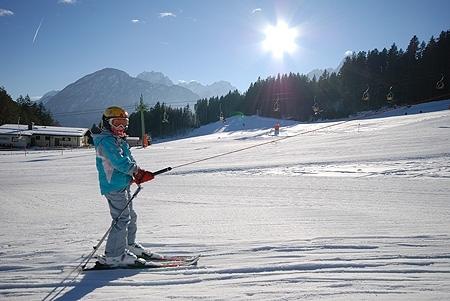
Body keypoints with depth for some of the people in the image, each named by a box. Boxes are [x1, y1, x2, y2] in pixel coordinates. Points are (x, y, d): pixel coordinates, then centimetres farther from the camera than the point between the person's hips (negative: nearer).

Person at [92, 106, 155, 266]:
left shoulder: (119, 140, 17)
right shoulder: (106, 141, -15)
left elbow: (129, 158, 14)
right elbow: (119, 161, -24)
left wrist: (138, 173, -3)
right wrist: (137, 171, -12)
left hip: (123, 185, 10)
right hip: (114, 187, -10)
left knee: (130, 216, 21)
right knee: (122, 219, -9)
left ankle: (129, 245, 38)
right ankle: (113, 255, -1)